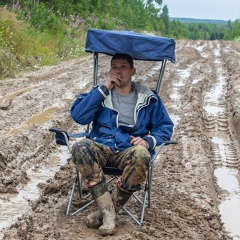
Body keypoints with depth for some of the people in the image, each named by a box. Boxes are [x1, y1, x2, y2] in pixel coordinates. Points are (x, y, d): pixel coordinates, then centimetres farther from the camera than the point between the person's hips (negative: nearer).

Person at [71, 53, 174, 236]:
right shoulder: (101, 92, 12)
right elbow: (78, 116, -3)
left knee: (142, 155, -37)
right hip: (101, 147, 1)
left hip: (129, 151, -1)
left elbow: (165, 127, 11)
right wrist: (104, 89, -5)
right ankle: (108, 211, -31)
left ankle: (107, 210, -22)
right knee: (81, 148, -34)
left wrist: (148, 141, -10)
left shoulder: (148, 98, 11)